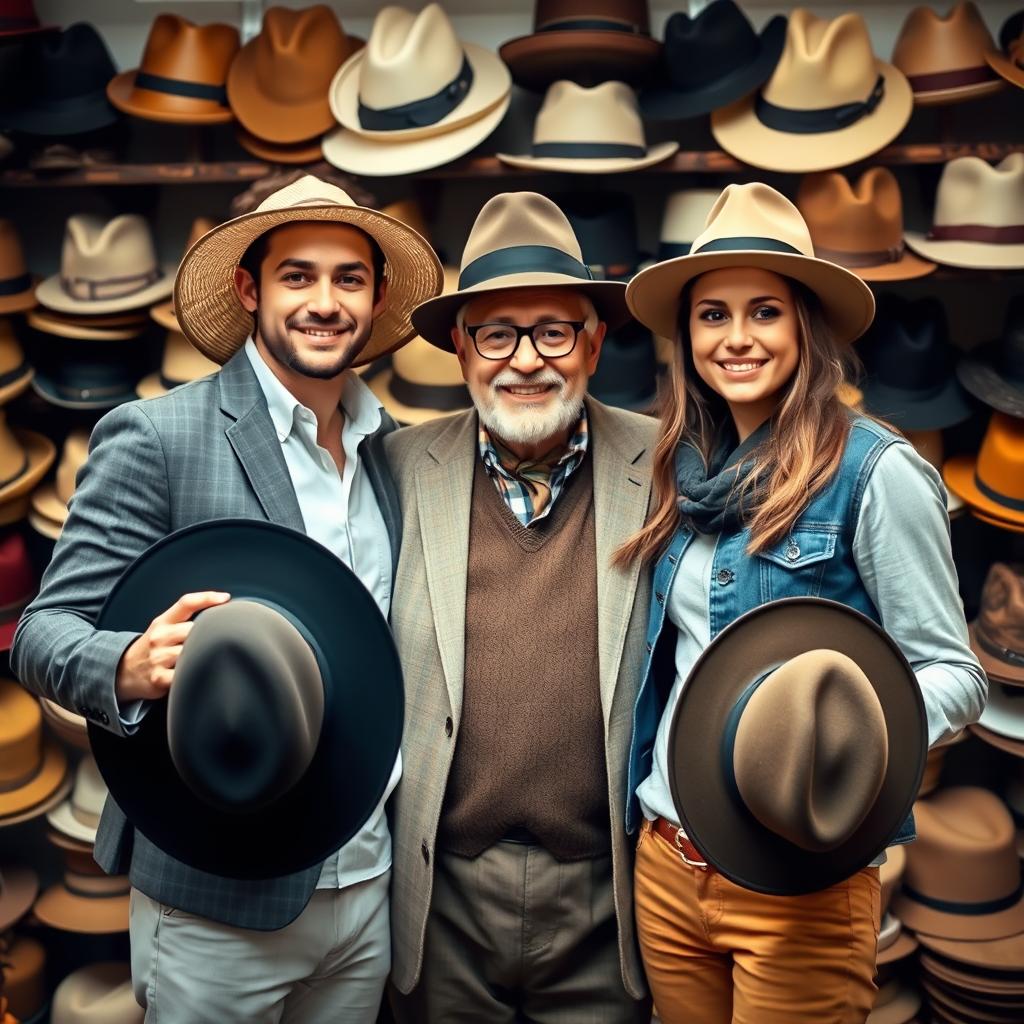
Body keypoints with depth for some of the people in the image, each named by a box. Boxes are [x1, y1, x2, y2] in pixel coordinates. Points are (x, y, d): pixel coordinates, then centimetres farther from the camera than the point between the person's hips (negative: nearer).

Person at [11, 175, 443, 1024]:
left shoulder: (393, 452, 5)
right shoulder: (155, 436, -10)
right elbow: (46, 631, -11)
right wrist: (134, 666, -32)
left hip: (371, 886, 5)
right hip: (221, 901, -4)